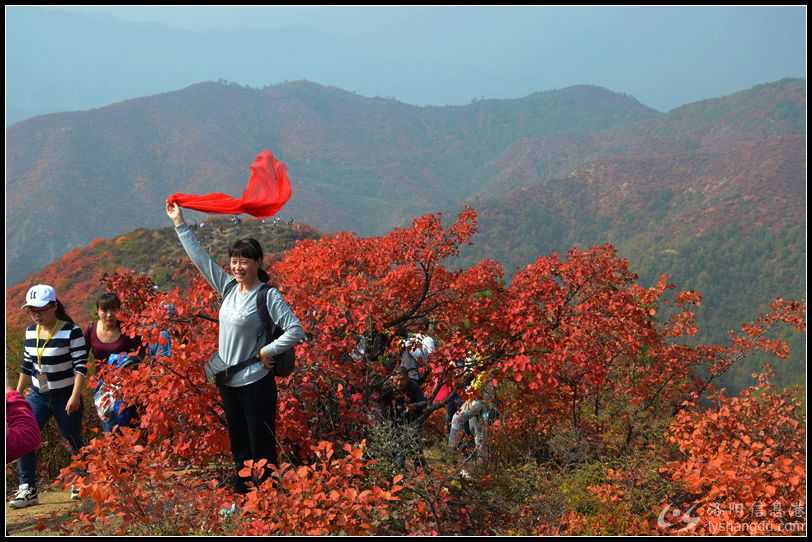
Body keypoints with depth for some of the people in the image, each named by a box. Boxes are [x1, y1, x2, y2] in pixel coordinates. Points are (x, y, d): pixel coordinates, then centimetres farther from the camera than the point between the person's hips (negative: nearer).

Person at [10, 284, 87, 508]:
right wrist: (18, 393, 14)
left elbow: (81, 365, -17)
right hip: (38, 396, 5)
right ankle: (28, 490, -7)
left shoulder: (71, 332, -15)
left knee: (73, 441, 7)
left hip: (66, 397, -5)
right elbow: (27, 365, 14)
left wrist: (75, 396, -24)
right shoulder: (30, 332, 4)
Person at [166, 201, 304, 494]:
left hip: (255, 382, -7)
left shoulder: (268, 296, -14)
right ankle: (241, 495, 28)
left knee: (261, 447, -1)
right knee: (238, 444, 17)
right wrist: (179, 223, 8)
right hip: (228, 381, 7)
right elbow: (200, 257, 8)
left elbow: (296, 331, -18)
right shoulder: (229, 287, 4)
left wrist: (266, 352, -16)